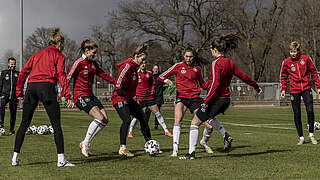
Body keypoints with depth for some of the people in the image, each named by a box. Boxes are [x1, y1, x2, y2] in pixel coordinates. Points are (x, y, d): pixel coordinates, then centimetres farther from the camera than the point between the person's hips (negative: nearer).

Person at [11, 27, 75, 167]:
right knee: (56, 124, -2)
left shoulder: (37, 54, 25)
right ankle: (61, 159, -6)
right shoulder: (59, 55, 11)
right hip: (47, 86, -5)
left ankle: (15, 157, 11)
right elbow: (61, 76, -3)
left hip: (31, 87, 5)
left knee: (24, 124, 11)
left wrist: (19, 93, 21)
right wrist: (68, 96, -8)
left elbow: (23, 73, 19)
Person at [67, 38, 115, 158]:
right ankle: (85, 144, -9)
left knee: (105, 120, -1)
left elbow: (103, 75, 21)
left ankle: (85, 144, 7)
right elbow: (68, 78, -14)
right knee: (100, 118, -21)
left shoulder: (93, 63, 13)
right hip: (80, 96, -9)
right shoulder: (79, 63, -11)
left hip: (90, 95, 9)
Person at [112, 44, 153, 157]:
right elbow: (121, 77, -27)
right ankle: (122, 148, -20)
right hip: (120, 98, -11)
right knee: (127, 120, -23)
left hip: (128, 99, 11)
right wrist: (119, 89, -35)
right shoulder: (128, 65, -12)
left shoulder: (134, 67, 17)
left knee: (142, 118, 11)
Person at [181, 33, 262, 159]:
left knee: (195, 123, 4)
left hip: (216, 100, -8)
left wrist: (206, 101, -22)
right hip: (226, 100, 8)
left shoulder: (216, 63, -15)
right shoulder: (230, 63, 7)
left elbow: (215, 84, -23)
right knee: (209, 116, 35)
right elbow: (243, 76, 15)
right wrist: (256, 86, 30)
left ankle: (191, 153, 2)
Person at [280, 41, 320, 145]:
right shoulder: (286, 62, 0)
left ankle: (311, 134, 7)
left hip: (306, 88, -1)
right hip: (294, 90, 1)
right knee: (297, 114, 2)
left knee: (310, 111, -10)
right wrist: (283, 89, 3)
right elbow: (283, 76, 12)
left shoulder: (306, 59, -1)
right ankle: (301, 137, 12)